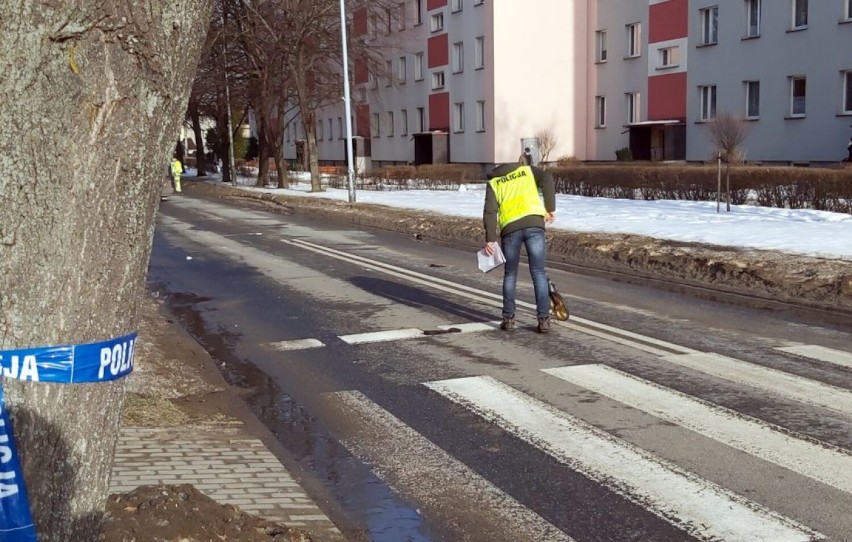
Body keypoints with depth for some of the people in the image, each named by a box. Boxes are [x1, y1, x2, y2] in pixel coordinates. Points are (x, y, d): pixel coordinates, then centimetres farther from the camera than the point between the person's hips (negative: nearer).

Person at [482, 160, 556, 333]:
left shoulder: (493, 182, 21)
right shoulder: (527, 170, 23)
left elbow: (490, 211, 6)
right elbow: (547, 179, 2)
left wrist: (490, 239, 0)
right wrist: (550, 208, 2)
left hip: (510, 228, 0)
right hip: (534, 223, 0)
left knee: (510, 275, 15)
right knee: (539, 273, 5)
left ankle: (508, 319, 15)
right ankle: (543, 319, 1)